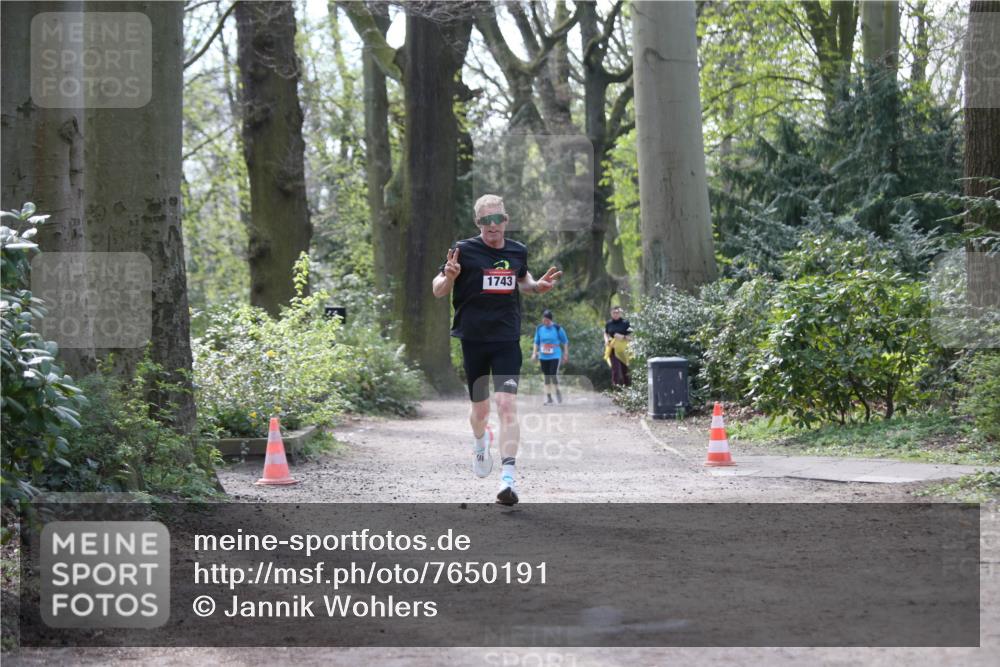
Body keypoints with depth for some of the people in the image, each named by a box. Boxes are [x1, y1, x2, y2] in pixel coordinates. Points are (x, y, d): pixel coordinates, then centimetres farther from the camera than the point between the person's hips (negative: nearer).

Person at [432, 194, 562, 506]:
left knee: (507, 405, -15)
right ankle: (480, 442, 48)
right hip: (472, 340, -1)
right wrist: (449, 277, -24)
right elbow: (437, 291, -2)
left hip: (507, 340, 1)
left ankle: (507, 479, -19)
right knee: (480, 408, 11)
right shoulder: (464, 250, -5)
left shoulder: (518, 252, 6)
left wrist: (537, 286, 5)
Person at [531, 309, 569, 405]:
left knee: (553, 375, -16)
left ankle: (557, 391, 10)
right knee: (547, 377, 5)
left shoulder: (557, 328, -6)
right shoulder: (539, 328, 3)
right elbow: (536, 342, 16)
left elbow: (565, 342, 4)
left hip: (555, 356, -4)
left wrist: (566, 354, 5)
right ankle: (548, 398, 12)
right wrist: (534, 353, 8)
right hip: (543, 357, 4)